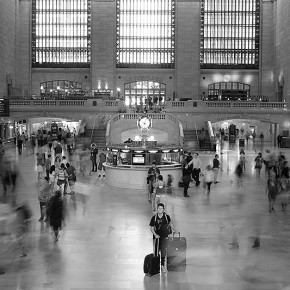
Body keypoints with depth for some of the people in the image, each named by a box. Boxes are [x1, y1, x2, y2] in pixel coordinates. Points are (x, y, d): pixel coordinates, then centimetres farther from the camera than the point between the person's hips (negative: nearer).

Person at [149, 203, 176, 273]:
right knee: (156, 251, 1)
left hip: (164, 236, 0)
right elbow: (151, 228, -2)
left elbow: (170, 223, 19)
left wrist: (173, 229, 12)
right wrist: (155, 234, -15)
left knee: (163, 250, -10)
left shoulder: (166, 216, -3)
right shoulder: (154, 218, -7)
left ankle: (162, 265, 0)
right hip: (156, 236, 0)